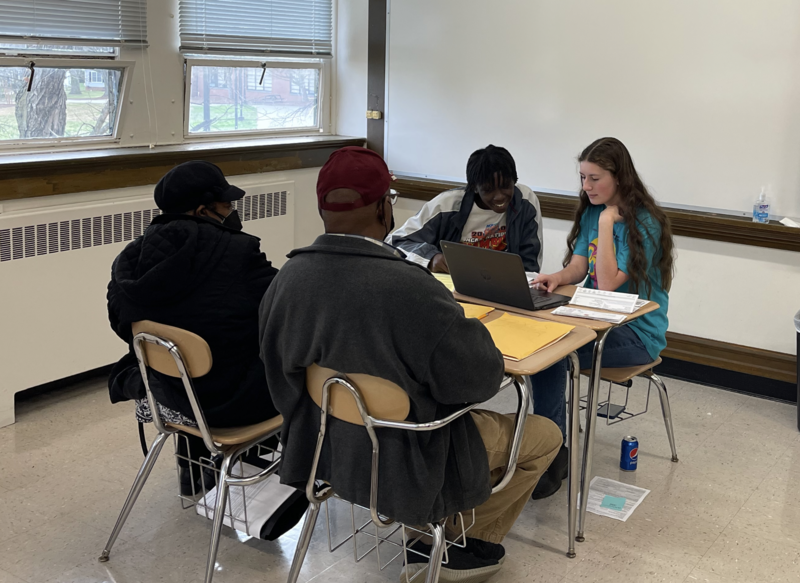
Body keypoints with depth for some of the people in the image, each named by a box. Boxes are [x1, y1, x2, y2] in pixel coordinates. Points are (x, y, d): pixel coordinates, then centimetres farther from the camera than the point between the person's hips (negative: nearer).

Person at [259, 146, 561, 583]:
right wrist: (471, 329, -2)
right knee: (544, 435, 14)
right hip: (403, 471, -7)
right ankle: (468, 547, 24)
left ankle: (425, 545, 30)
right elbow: (481, 379, -23)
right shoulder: (411, 290, -33)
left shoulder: (287, 279, -10)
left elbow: (277, 366, 3)